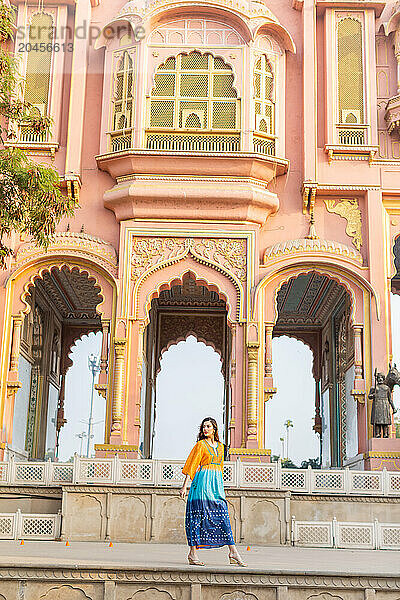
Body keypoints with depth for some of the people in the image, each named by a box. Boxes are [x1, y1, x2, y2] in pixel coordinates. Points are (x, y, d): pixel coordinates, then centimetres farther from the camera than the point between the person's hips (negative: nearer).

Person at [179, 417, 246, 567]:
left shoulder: (220, 446, 16)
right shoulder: (201, 445, 0)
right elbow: (191, 466, -4)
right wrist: (184, 486, -11)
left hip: (217, 483, 6)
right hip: (202, 482, -6)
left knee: (223, 517, 1)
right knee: (198, 516, -6)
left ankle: (233, 553, 0)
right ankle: (192, 554, -1)